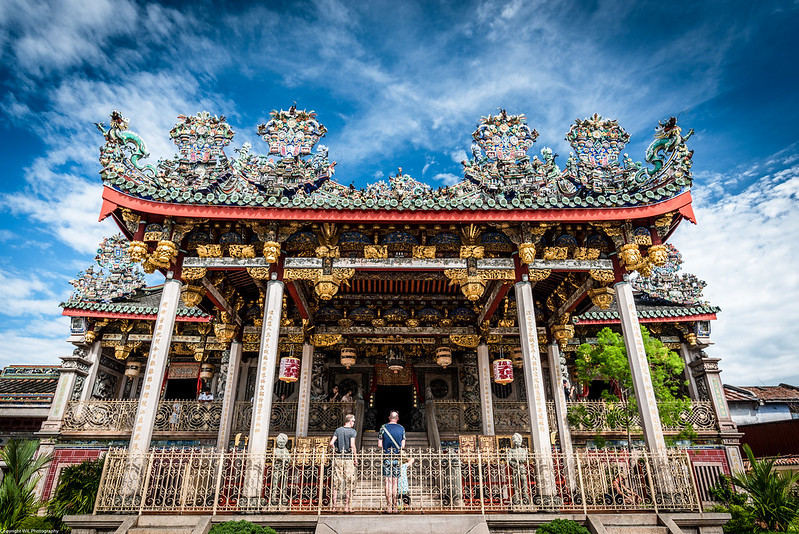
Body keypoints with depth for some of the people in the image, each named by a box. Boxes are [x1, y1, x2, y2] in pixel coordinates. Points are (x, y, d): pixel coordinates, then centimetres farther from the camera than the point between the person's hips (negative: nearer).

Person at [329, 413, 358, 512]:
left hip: (338, 458, 4)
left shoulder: (338, 430, 7)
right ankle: (346, 507, 7)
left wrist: (335, 452, 13)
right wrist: (356, 458, -7)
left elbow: (331, 443, -2)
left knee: (336, 483, 9)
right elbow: (352, 445, -15)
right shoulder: (352, 431, -5)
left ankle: (334, 506, 11)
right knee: (348, 483, 6)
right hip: (348, 459, -4)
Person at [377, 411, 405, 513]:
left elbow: (379, 444, -1)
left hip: (386, 456, -1)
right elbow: (403, 446, 2)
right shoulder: (401, 428, 2)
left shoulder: (383, 427, 0)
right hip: (397, 457, 1)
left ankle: (389, 507, 1)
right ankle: (394, 507, 9)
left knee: (388, 482, 3)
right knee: (395, 482, 7)